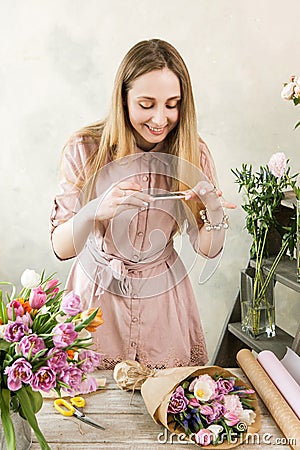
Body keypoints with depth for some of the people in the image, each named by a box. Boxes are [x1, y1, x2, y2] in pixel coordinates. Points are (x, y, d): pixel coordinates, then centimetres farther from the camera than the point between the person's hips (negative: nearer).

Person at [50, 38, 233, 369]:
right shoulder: (85, 149, -15)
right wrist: (96, 210, -36)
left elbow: (209, 249, -4)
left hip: (162, 297, 2)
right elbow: (60, 248, -17)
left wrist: (214, 212, -25)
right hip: (96, 293, -1)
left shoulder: (193, 154, -9)